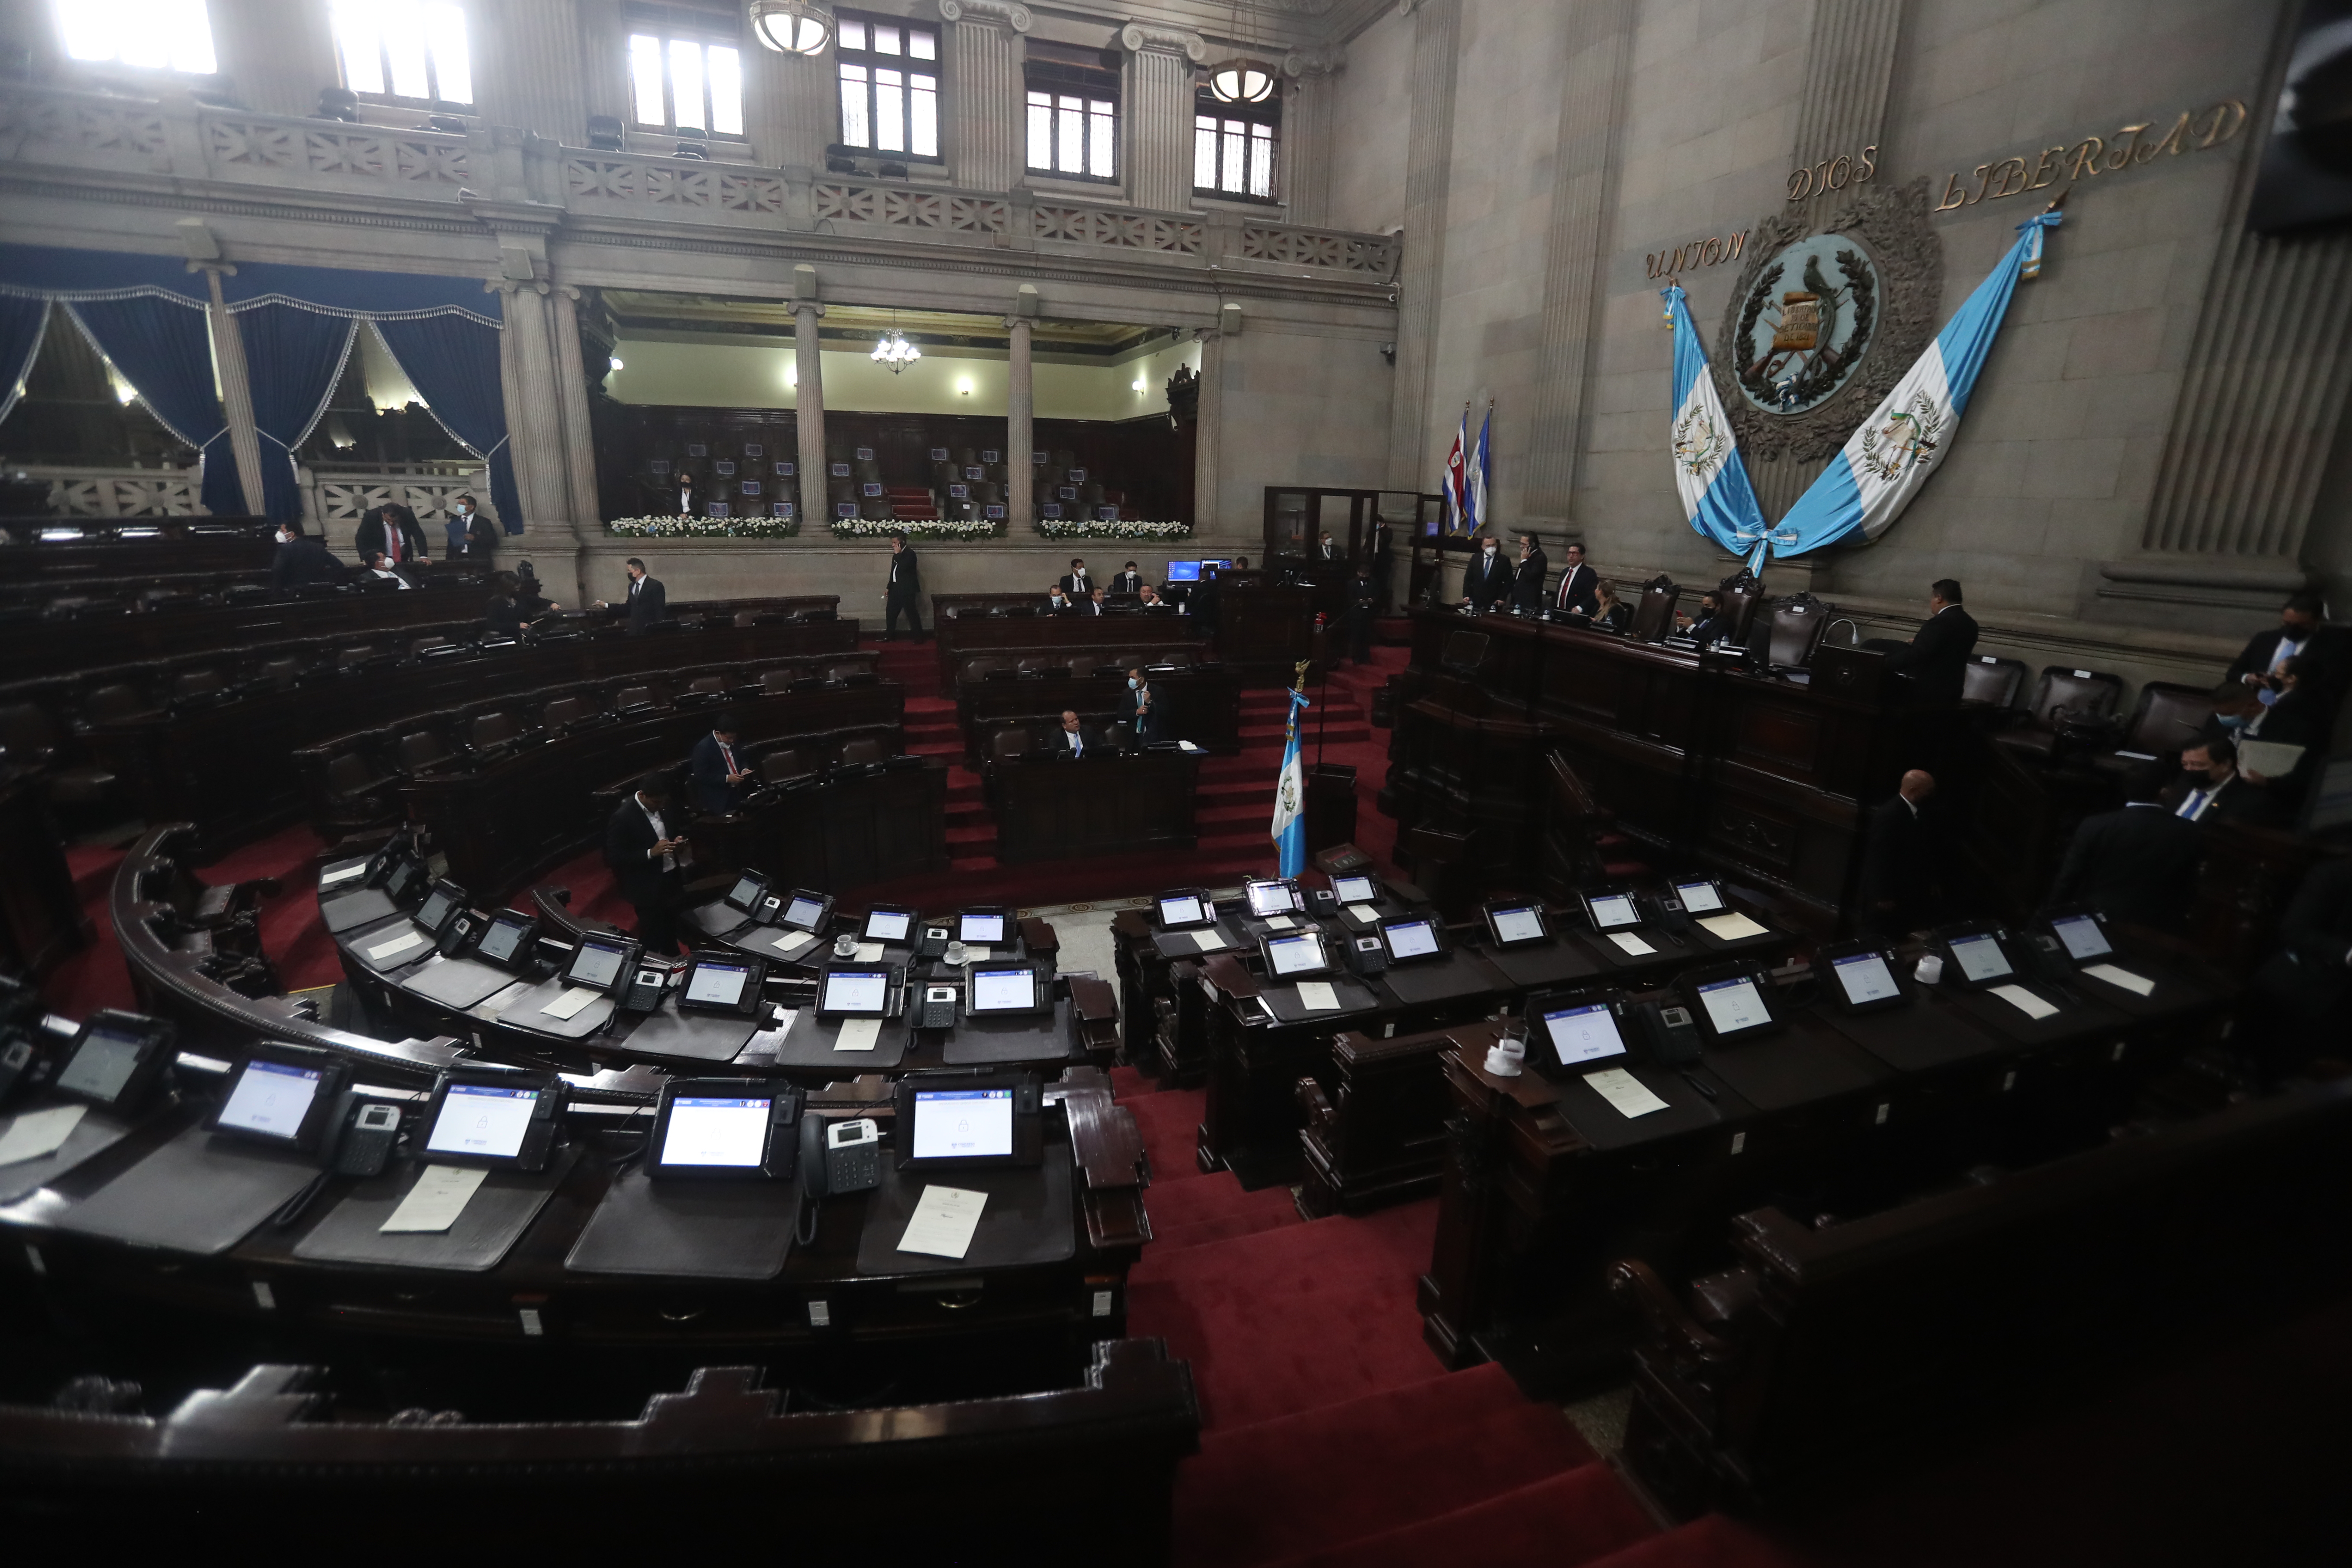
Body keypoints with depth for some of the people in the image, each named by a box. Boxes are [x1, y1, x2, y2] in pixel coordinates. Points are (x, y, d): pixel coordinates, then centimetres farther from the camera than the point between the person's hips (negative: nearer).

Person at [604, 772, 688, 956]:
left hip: (671, 878, 7)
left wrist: (678, 841, -7)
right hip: (648, 887, -7)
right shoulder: (622, 818, -23)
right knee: (652, 939, 8)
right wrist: (651, 853, -30)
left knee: (671, 931, 24)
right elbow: (614, 858, -21)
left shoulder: (661, 805, -1)